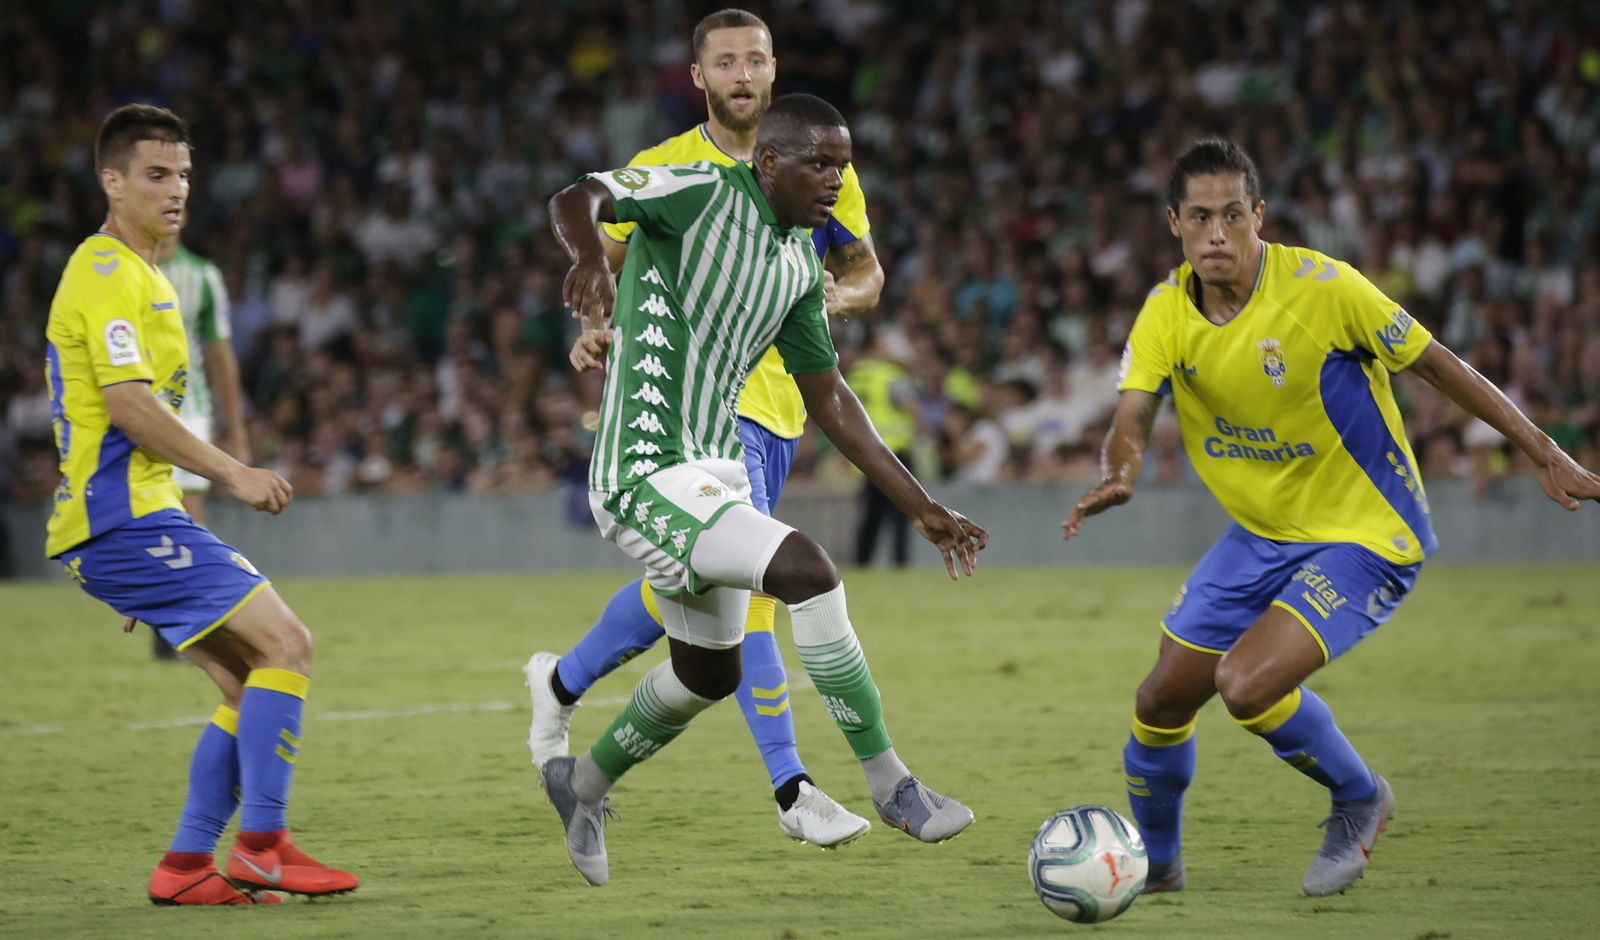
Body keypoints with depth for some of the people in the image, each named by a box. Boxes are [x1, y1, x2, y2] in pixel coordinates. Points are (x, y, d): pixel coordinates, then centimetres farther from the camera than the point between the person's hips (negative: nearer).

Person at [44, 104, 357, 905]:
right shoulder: (108, 271, -11)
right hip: (123, 516, -10)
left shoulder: (136, 273, 22)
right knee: (284, 644, -14)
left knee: (249, 683, 8)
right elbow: (126, 401, -20)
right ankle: (261, 844, -14)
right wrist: (231, 474, -17)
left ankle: (186, 866, 7)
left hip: (133, 516, 10)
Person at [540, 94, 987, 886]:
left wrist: (921, 508, 15)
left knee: (710, 673, 19)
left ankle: (582, 785, 43)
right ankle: (889, 785, -16)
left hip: (711, 474, 9)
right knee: (806, 570, -24)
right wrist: (590, 256, -51)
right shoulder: (703, 193, -12)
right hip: (647, 472, -9)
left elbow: (828, 398, 17)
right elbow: (576, 199, -27)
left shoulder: (799, 263, 11)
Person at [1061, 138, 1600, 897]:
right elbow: (1131, 420, -16)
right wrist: (1117, 477, -41)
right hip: (1259, 534, 6)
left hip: (1364, 535, -6)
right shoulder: (1165, 313, -8)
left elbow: (1436, 365, -12)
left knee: (1246, 683, -24)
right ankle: (1152, 865, 34)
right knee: (1161, 701, 7)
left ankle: (1359, 798, 4)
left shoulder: (1321, 287, -22)